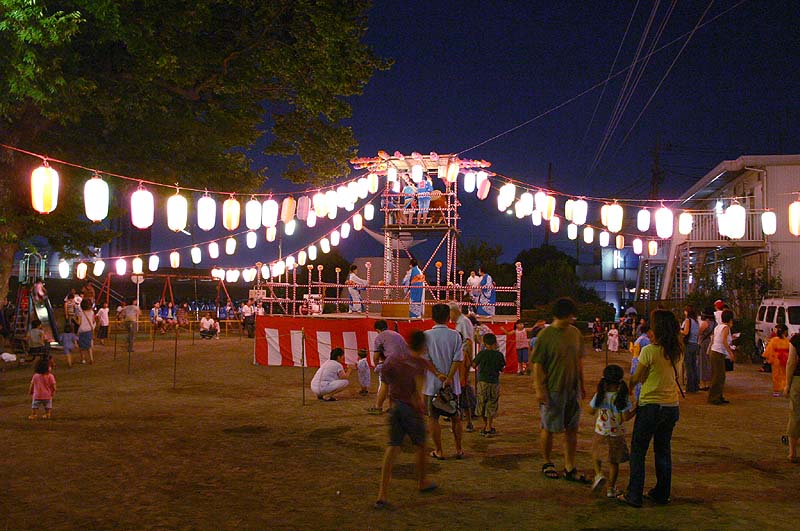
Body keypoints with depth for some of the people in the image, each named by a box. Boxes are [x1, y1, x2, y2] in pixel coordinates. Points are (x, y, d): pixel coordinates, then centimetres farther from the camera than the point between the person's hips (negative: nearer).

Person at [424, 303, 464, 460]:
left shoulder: (426, 335, -4)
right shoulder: (455, 335, -2)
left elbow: (425, 358, -9)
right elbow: (458, 359, -9)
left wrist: (438, 374, -12)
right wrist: (449, 378, -13)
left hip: (432, 384, -2)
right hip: (452, 384, 2)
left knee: (433, 418, 8)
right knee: (455, 417, 15)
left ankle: (439, 451, 9)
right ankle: (458, 449, 19)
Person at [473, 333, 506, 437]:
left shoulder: (481, 354, -6)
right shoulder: (499, 355, -4)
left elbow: (474, 366, 1)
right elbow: (502, 369, 4)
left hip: (482, 381, 0)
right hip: (494, 381, 0)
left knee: (482, 404, 15)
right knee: (492, 405, 6)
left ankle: (487, 425, 23)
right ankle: (488, 428, 3)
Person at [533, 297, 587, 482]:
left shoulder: (575, 333, 6)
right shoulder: (545, 335, -12)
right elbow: (537, 364, -12)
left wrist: (581, 384, 16)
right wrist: (540, 389, -16)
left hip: (573, 389, 6)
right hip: (552, 389, -6)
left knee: (572, 429, 8)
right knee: (548, 428, 7)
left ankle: (569, 468, 16)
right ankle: (547, 463, 24)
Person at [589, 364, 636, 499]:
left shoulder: (599, 396, -8)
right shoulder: (622, 398, -13)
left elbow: (592, 411, 3)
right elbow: (626, 417, -17)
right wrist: (636, 408, -4)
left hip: (600, 433, 1)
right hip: (617, 435, -1)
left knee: (597, 455, 23)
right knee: (614, 461, 9)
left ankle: (599, 474, -1)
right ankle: (611, 488, 12)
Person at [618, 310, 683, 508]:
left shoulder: (649, 351, -17)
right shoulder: (678, 352, 1)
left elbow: (636, 379, -8)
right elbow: (676, 376, 7)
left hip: (650, 406, -6)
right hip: (672, 406, 6)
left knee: (638, 451, 6)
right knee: (663, 450, 18)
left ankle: (634, 495, 8)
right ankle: (662, 493, 25)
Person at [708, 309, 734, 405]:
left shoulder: (718, 327, 15)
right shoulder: (726, 327, -10)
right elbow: (724, 341, -25)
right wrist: (730, 352, -22)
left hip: (714, 352, 9)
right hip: (719, 354, -9)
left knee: (720, 376, 14)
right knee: (718, 376, -6)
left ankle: (719, 397, 18)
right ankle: (713, 398, -5)